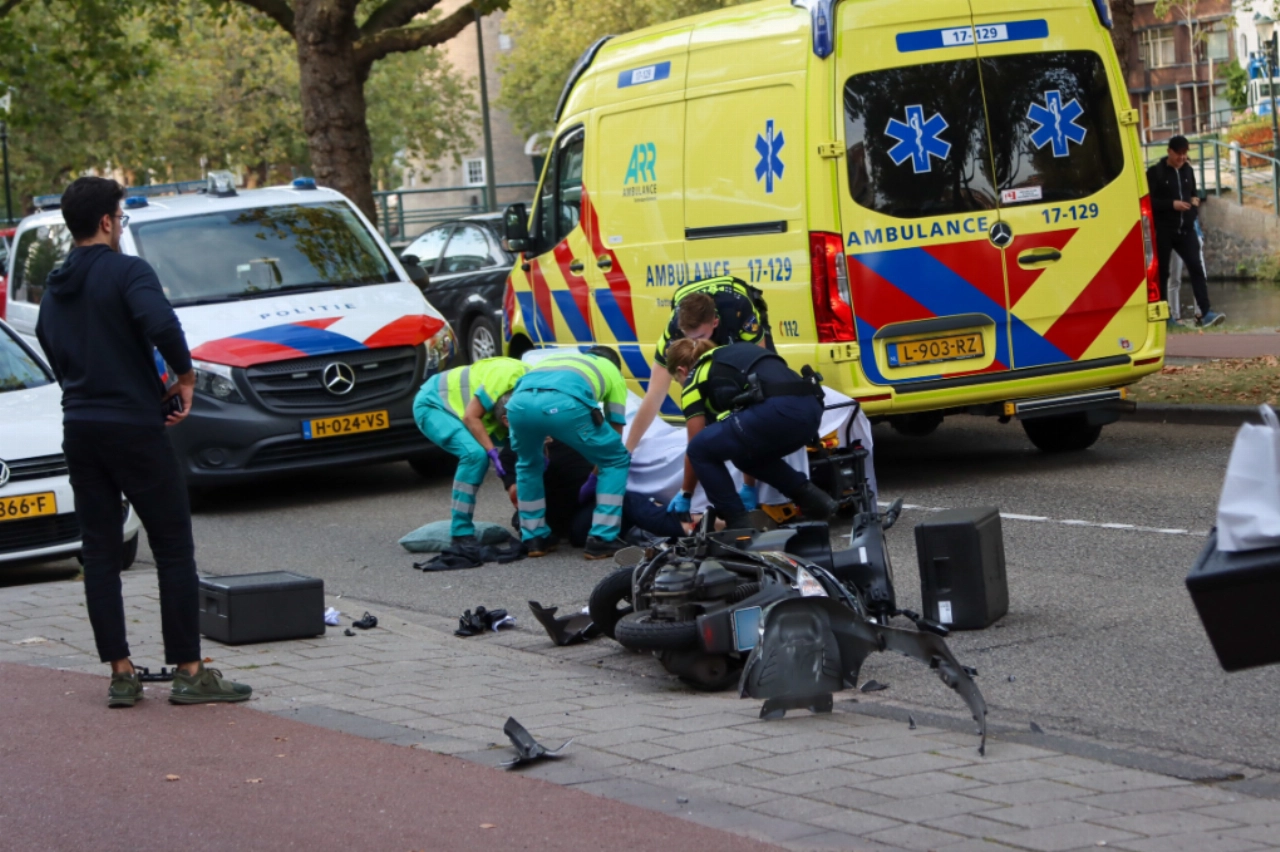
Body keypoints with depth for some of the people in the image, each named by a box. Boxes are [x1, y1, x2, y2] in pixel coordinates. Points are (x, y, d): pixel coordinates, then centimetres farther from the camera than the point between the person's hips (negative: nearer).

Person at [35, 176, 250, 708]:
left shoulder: (54, 291, 13)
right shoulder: (127, 272, -11)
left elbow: (55, 355, 16)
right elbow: (161, 326, -27)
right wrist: (185, 376, -11)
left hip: (80, 429, 7)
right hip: (134, 426, -7)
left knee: (99, 553, 8)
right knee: (174, 549, -1)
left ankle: (120, 674, 7)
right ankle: (189, 673, -2)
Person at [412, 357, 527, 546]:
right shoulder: (506, 374, -33)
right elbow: (471, 417, -28)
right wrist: (493, 452, -30)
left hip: (455, 407, 8)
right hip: (431, 405, -8)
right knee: (475, 453, -28)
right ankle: (461, 533, -21)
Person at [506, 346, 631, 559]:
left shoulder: (555, 359, 47)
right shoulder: (612, 371, 36)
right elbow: (614, 432, 33)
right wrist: (594, 478, 46)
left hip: (519, 402, 4)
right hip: (564, 403, -4)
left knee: (528, 463, 36)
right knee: (617, 460, 20)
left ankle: (534, 538, 33)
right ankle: (603, 540, 15)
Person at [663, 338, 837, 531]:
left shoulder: (695, 380, 17)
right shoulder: (733, 357, 36)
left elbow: (697, 448, 20)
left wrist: (685, 494, 34)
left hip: (777, 411, -8)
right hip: (811, 410, 8)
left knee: (701, 450, 10)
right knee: (745, 454, 32)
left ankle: (740, 526, 7)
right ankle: (811, 498, 22)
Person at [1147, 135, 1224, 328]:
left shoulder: (1188, 170, 14)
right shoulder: (1155, 172, -4)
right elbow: (1148, 201, -10)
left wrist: (1194, 200, 3)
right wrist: (1172, 204, -20)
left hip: (1186, 229, 4)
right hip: (1163, 231, -4)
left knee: (1197, 268, -10)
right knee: (1162, 272, 3)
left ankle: (1206, 312, -17)